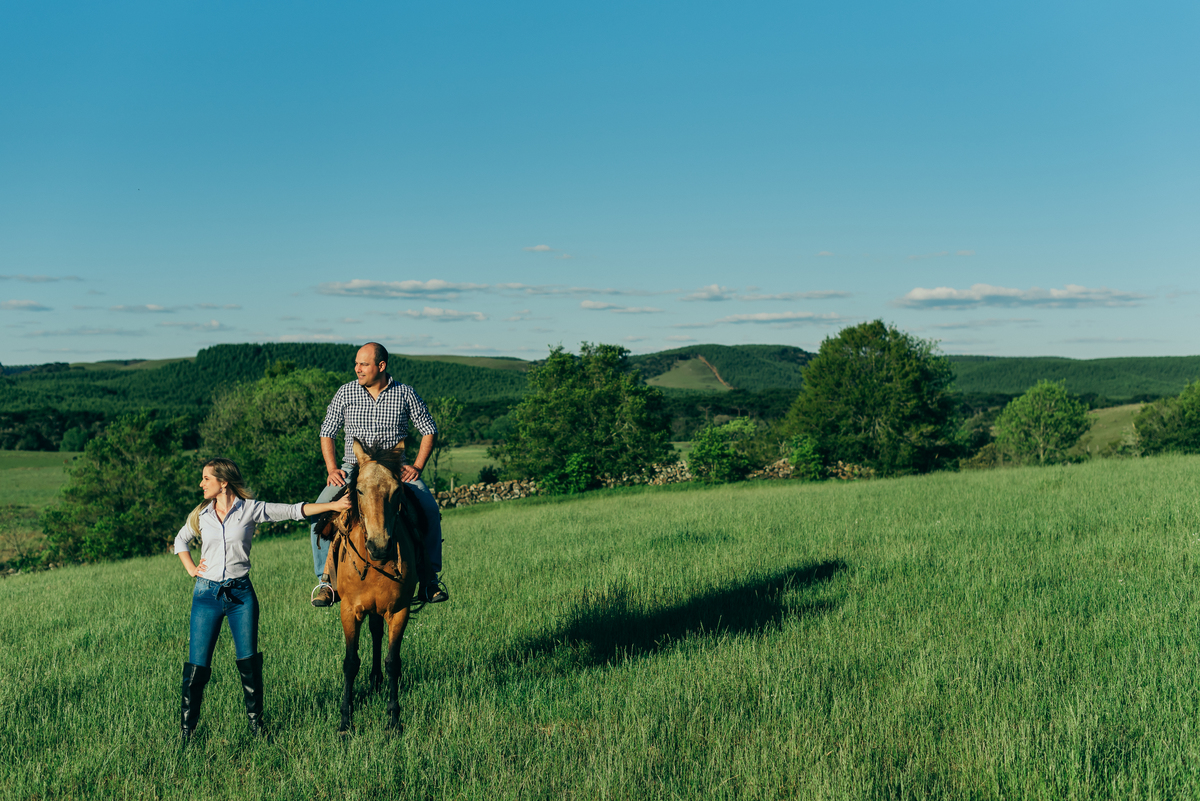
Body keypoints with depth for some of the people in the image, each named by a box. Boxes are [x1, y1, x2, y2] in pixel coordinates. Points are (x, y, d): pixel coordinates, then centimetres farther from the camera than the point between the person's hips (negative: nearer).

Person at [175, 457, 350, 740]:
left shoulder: (251, 509, -2)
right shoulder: (201, 514, 6)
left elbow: (295, 511, -5)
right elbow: (180, 540, 24)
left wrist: (334, 505, -12)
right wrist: (191, 569, 10)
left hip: (241, 593, -1)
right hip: (207, 594, 1)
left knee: (249, 661, 2)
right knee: (197, 665, -1)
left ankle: (255, 719, 18)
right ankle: (186, 727, 11)